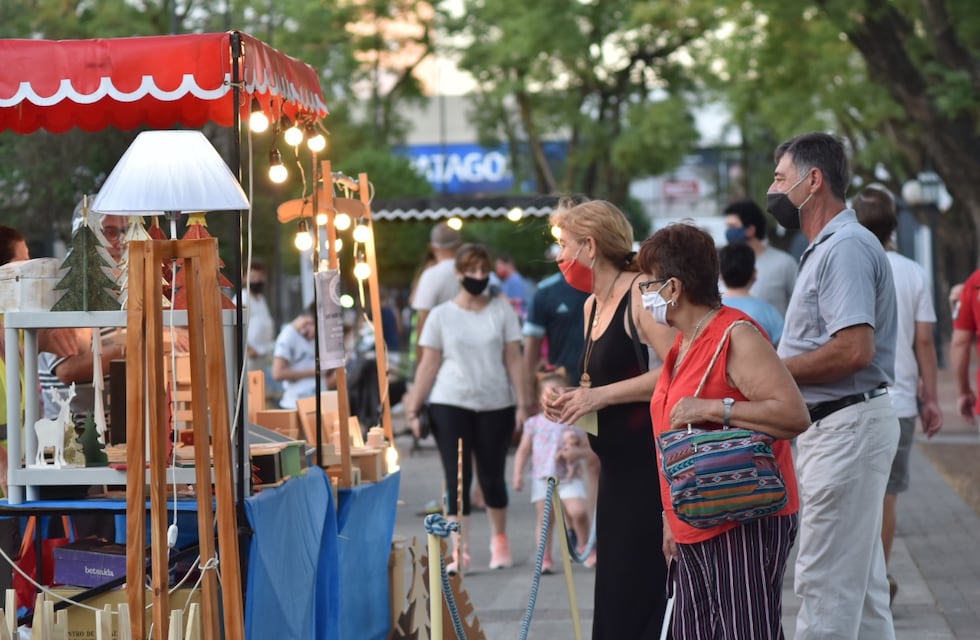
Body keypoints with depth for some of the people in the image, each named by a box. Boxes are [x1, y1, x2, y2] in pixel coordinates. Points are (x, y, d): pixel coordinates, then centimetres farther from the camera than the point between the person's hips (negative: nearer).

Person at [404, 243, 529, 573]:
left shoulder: (502, 311, 4)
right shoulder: (441, 315, 3)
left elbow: (513, 360, 3)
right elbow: (429, 365, 3)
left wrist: (522, 403, -3)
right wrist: (413, 407, -2)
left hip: (495, 406, 1)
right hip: (450, 405, 0)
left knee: (492, 476, 8)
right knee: (457, 478, -4)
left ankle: (499, 541, 28)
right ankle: (460, 551, -3)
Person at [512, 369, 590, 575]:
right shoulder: (534, 423, 7)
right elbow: (523, 450, 10)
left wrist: (575, 450, -15)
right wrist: (518, 474, 2)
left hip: (570, 477, -1)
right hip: (543, 478, 1)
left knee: (578, 512, -16)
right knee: (545, 519, 1)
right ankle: (544, 559, 6)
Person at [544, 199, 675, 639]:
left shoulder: (640, 294, -13)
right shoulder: (592, 306, 15)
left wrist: (601, 395, -20)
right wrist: (575, 401, 8)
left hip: (651, 467, -9)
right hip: (619, 470, 9)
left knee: (641, 595, -7)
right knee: (613, 594, 11)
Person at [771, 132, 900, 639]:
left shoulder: (846, 248, -16)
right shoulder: (826, 248, 18)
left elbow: (853, 349, -26)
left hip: (847, 426, -11)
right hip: (832, 426, 11)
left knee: (825, 583, -7)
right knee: (859, 580, 16)